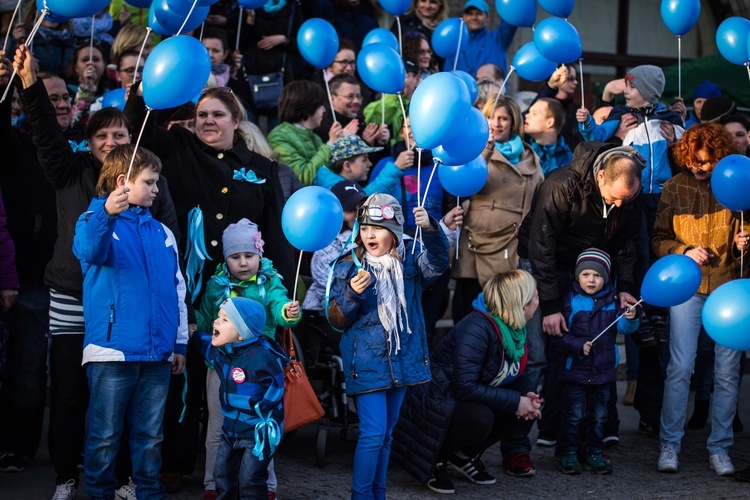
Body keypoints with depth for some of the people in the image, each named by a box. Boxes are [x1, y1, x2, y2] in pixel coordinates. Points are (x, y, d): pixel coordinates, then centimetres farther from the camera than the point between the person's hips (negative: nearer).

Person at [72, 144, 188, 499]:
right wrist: (106, 213, -43)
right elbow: (89, 250, -25)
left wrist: (180, 343, 14)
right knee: (105, 435, 1)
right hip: (113, 350, -4)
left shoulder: (160, 232, 15)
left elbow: (177, 289, 18)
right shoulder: (96, 220, 0)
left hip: (157, 354, 5)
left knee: (150, 435, 10)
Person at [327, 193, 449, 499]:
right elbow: (337, 320, -4)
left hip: (402, 359, 4)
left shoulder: (409, 262, 2)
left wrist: (430, 228, -36)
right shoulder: (348, 268, -5)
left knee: (386, 433, 14)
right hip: (366, 363, -4)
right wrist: (352, 294, -23)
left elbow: (437, 263, -20)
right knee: (373, 434, -9)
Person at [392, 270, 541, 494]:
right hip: (438, 399, -9)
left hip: (469, 400, 9)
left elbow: (517, 374, 12)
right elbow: (465, 386, -34)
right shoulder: (477, 328, -28)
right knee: (479, 417, -37)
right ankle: (436, 459, -8)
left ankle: (466, 456, 6)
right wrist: (515, 401, -29)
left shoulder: (515, 328, -1)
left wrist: (527, 395, -12)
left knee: (530, 405, -6)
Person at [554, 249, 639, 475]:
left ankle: (594, 453, 24)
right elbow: (559, 335, -9)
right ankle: (569, 453, 13)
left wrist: (631, 319, -23)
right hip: (575, 369, -3)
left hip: (604, 369, 4)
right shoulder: (570, 300, -8)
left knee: (598, 414, 13)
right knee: (574, 414, 3)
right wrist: (578, 346, -21)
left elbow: (623, 327, -3)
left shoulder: (612, 300, 3)